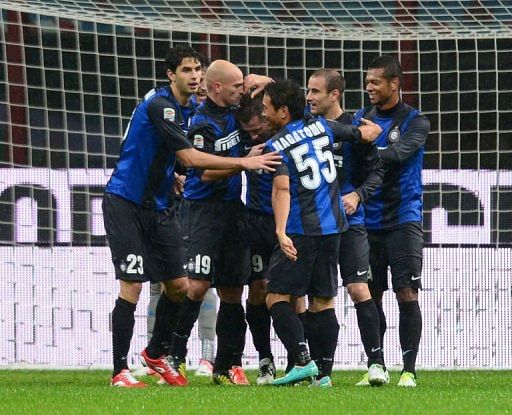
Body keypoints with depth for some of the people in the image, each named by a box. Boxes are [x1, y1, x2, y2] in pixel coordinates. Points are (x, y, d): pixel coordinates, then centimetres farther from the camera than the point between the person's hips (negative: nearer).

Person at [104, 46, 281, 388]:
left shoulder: (188, 108, 7)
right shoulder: (159, 105, -20)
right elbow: (189, 157, -25)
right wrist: (243, 163, -25)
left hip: (159, 205, 8)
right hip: (126, 202, -8)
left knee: (179, 285, 5)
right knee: (132, 285, -11)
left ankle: (156, 354, 24)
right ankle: (120, 371, -6)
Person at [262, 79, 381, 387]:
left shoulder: (276, 146, -8)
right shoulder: (322, 127, 8)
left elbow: (282, 189, -22)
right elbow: (370, 133, 19)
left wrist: (281, 232, -31)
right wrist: (369, 127, 44)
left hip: (302, 231, -6)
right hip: (333, 226, 6)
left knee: (277, 297, -3)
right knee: (324, 301, 10)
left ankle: (303, 361, -18)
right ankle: (324, 372, 6)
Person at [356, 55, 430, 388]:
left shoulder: (415, 122, -2)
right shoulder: (362, 118, 13)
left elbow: (398, 153, -19)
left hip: (403, 219, -4)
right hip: (369, 220, 4)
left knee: (407, 294, -9)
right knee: (371, 297, 5)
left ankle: (409, 369, -6)